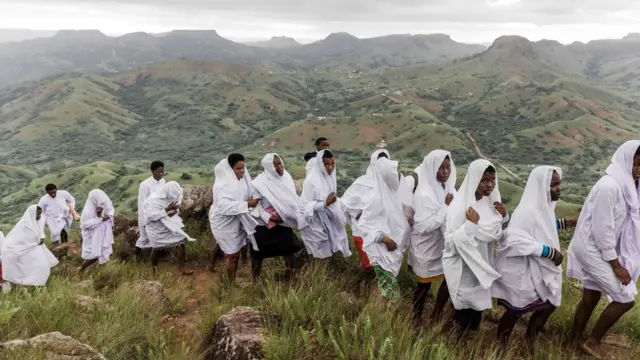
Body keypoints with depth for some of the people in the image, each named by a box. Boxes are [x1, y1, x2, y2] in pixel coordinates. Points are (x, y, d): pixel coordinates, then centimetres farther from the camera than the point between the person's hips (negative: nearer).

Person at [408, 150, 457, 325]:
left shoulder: (448, 187, -3)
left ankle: (436, 315, 37)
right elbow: (423, 226, -30)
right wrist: (446, 207, -27)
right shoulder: (423, 193, -24)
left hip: (444, 245, 7)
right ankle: (417, 318, 35)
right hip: (427, 248, -7)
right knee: (424, 284, 12)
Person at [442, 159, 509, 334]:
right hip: (463, 270, -7)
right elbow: (452, 241, -25)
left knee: (477, 309, 21)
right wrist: (471, 224, -33)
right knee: (464, 315, 7)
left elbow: (496, 234, 10)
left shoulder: (491, 202, -1)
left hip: (482, 266, 7)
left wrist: (504, 216, -7)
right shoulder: (459, 206, -23)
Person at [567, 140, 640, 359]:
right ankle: (593, 341, 12)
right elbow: (602, 229, -23)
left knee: (591, 296, 16)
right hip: (593, 248, -9)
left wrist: (616, 258, 12)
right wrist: (616, 264, -18)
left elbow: (616, 225, 12)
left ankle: (575, 339, 30)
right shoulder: (609, 186, -23)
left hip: (596, 248, 9)